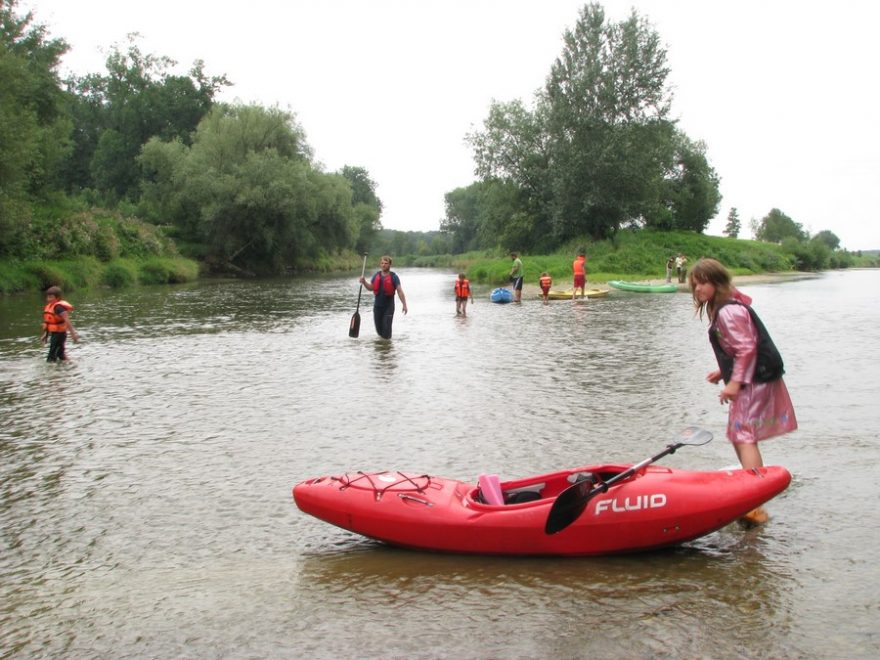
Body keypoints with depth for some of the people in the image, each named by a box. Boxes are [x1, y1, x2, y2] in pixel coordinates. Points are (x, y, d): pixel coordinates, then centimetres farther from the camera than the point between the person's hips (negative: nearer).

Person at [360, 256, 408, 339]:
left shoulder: (394, 277, -7)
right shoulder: (376, 275, 7)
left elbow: (400, 291, -11)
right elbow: (370, 288, 10)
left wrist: (404, 304, -18)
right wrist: (364, 282, -8)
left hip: (388, 306, -4)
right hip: (377, 305, 4)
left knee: (386, 328, -7)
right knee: (379, 328, 10)